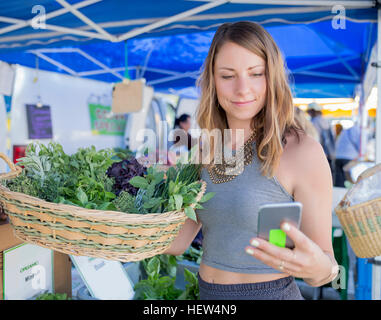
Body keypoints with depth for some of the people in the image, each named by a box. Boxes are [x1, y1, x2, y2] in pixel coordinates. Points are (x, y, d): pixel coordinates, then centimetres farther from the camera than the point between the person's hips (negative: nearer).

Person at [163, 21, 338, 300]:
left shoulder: (302, 151, -17)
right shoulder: (207, 152, 0)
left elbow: (325, 263, -13)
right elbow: (178, 242, 2)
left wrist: (319, 267, -35)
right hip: (208, 293, 6)